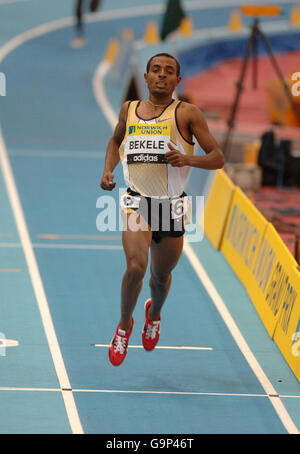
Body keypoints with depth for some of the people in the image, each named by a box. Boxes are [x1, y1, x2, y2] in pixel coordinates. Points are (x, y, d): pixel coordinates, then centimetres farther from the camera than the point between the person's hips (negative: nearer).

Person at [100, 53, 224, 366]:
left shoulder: (187, 113, -3)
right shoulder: (129, 110, 6)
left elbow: (217, 158, -4)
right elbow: (115, 141, 27)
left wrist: (187, 159, -23)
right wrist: (108, 170, 10)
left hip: (172, 205, 0)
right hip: (137, 202, 0)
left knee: (161, 275, 15)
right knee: (136, 267, -22)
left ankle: (154, 313, 51)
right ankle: (125, 324, 4)